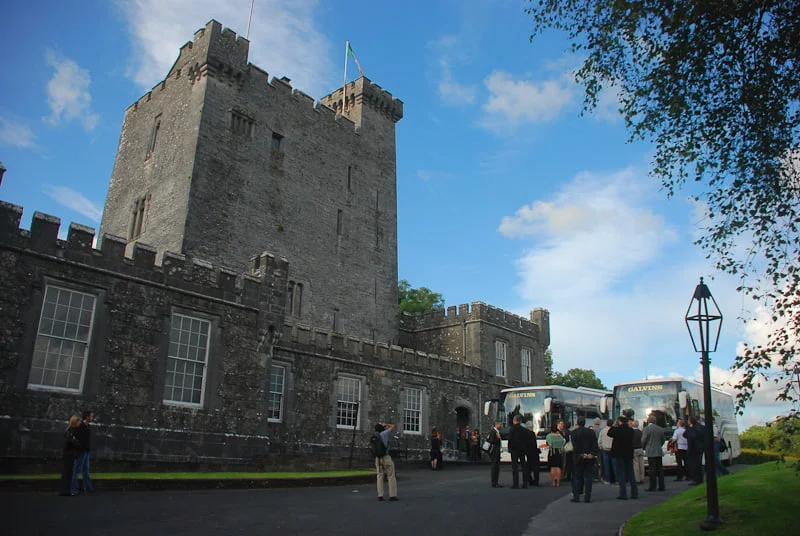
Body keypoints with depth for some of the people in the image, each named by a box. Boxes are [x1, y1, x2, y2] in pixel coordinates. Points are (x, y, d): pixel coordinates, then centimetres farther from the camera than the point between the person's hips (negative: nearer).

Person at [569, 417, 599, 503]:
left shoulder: (573, 433, -4)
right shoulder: (591, 432, 2)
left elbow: (575, 446, -11)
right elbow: (595, 445, -5)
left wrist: (581, 455, -11)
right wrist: (592, 454, -10)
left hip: (578, 458, -1)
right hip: (589, 459, 1)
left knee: (576, 478, 6)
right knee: (588, 478, 5)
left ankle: (576, 497, 5)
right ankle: (587, 497, 4)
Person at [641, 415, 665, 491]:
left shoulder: (646, 428, -10)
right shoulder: (660, 429, 7)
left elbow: (643, 440, -9)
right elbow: (662, 440, 13)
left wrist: (645, 448, 9)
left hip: (651, 452, -5)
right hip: (659, 452, 5)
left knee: (652, 469, -3)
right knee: (660, 469, 9)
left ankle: (652, 486, -2)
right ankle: (661, 486, 11)